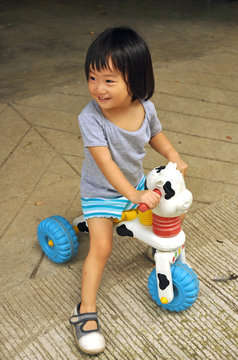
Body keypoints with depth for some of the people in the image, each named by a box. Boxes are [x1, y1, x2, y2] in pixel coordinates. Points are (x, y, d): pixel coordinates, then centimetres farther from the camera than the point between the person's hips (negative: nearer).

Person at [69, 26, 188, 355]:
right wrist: (134, 195, -40)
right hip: (101, 191, -5)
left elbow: (155, 135, 6)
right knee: (101, 248, -11)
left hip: (135, 183, 5)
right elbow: (105, 162, -35)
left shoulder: (145, 108, -17)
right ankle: (86, 312, 1)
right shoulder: (91, 117, -32)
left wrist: (174, 158, -8)